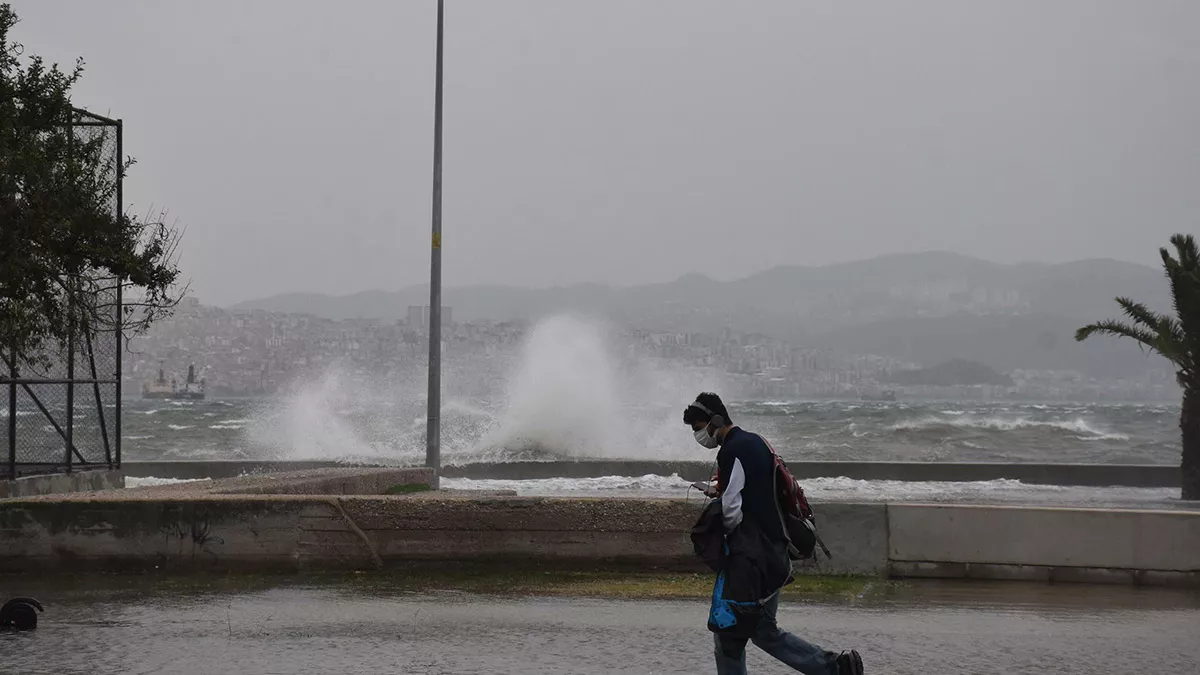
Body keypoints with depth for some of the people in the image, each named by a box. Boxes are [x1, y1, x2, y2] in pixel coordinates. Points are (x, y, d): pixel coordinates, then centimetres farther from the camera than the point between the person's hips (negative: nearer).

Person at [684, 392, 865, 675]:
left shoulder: (731, 452, -16)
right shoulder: (756, 442, 14)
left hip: (748, 556, -10)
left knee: (728, 632, -1)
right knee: (763, 630, 15)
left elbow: (732, 512, -20)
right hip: (775, 553, 10)